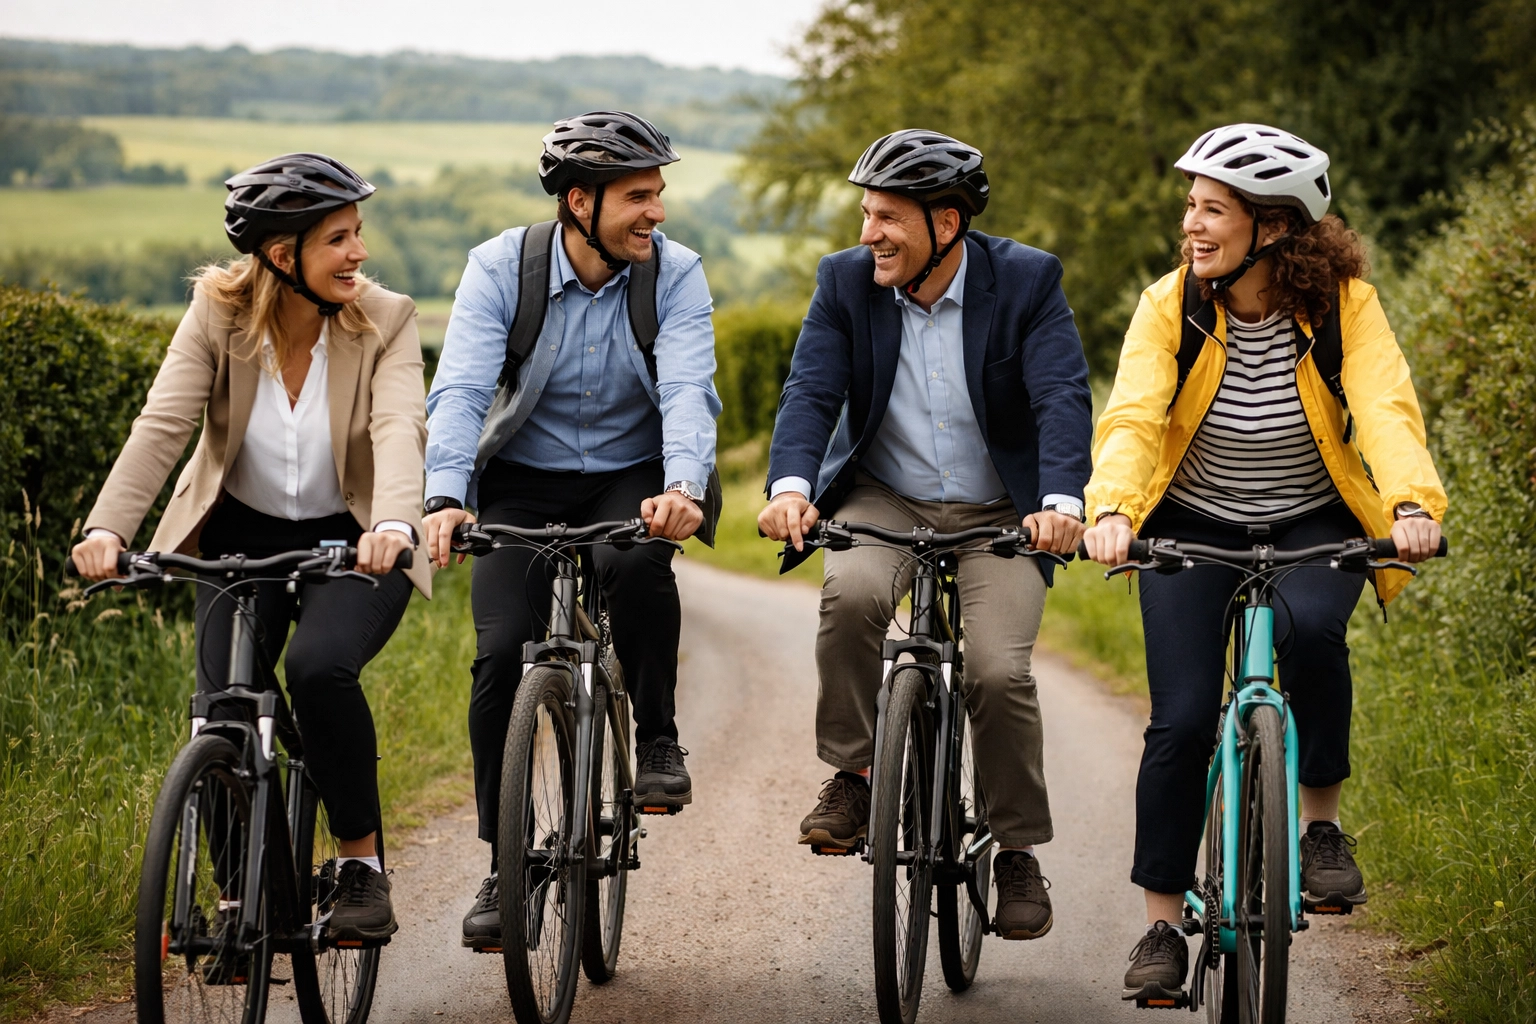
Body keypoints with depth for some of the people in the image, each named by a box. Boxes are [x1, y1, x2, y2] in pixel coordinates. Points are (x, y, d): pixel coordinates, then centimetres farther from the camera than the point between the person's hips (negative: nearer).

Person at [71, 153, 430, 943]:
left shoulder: (383, 321, -15)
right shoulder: (218, 315, -12)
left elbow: (400, 428, -31)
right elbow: (162, 422, -23)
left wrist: (392, 525, -51)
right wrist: (107, 526, -39)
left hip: (349, 544, -2)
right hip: (241, 537, 2)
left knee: (320, 668, -30)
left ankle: (362, 863, -10)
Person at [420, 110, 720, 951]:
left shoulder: (674, 273, -11)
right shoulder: (501, 267, -13)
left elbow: (687, 390, -24)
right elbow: (460, 390, -23)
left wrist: (682, 486, -44)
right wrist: (445, 497, -41)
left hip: (631, 476, 0)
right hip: (521, 481, 0)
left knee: (636, 561, -35)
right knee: (503, 650, -16)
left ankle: (657, 739, -11)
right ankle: (504, 864, -2)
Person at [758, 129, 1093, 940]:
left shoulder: (1028, 282, -10)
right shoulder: (845, 281, -4)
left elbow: (1062, 398, -20)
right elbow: (810, 391, -13)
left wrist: (1060, 501, -38)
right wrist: (790, 485, -33)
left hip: (998, 511, -1)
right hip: (883, 499, 1)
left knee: (1000, 673, -19)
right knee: (850, 593, -32)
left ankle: (1018, 851, 3)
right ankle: (851, 778, -13)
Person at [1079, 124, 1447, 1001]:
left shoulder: (1345, 304, -15)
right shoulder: (1170, 305, -13)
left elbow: (1385, 407, -28)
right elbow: (1133, 417, -25)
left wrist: (1412, 503, -48)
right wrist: (1111, 509, -45)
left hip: (1314, 524, -1)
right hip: (1193, 524, 1)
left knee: (1309, 626, -33)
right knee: (1183, 719, -12)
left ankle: (1321, 821, -11)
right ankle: (1163, 923, 3)